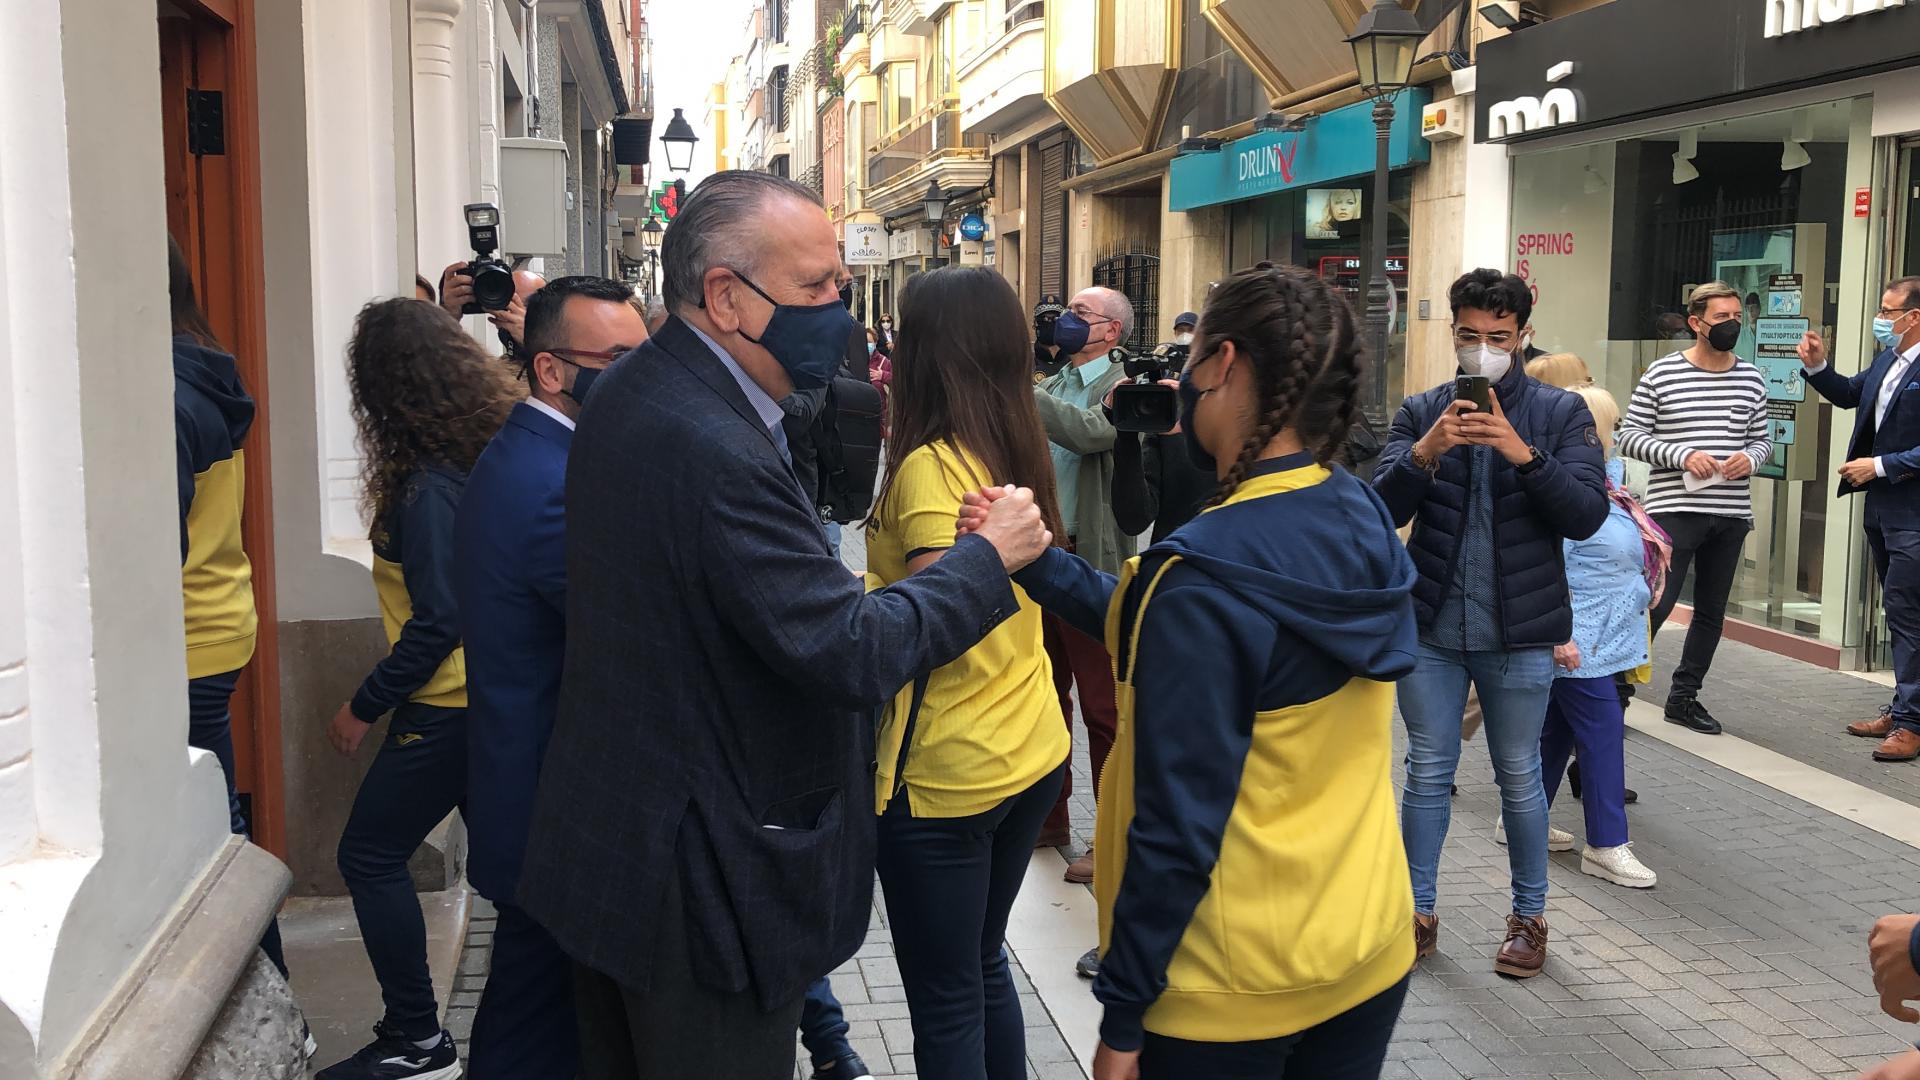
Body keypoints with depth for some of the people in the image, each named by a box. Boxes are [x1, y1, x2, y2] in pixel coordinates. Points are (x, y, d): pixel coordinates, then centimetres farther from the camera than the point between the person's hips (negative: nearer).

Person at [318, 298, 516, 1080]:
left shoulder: (426, 487, -20)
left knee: (369, 857, 3)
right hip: (492, 692, 9)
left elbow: (438, 623, -21)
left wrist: (363, 707, -14)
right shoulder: (482, 453, 3)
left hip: (444, 707, -9)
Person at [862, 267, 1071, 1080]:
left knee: (945, 1000, 7)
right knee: (985, 966, 24)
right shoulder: (1020, 454, 4)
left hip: (943, 777, -8)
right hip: (1034, 753, 8)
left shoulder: (929, 468, -18)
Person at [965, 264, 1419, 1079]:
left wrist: (1121, 1015, -14)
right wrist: (1035, 561, 7)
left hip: (1236, 987, -6)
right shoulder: (1363, 519, -2)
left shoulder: (1206, 576, -25)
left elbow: (1178, 823, -23)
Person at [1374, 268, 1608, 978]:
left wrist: (1521, 452, -24)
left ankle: (1529, 916, 25)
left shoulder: (1560, 413, 0)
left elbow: (1587, 514, -11)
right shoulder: (1421, 412, 4)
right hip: (1431, 626, 1)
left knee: (1519, 778, 10)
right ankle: (1418, 912, 21)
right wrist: (1425, 452, -24)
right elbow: (1382, 510, -7)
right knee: (1428, 773, 10)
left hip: (1518, 633, -1)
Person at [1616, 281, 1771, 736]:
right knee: (1655, 604, -9)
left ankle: (1684, 696, 23)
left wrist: (1750, 458, -7)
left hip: (1731, 513, 5)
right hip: (1674, 509, -5)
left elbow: (1762, 440, 16)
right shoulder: (1662, 374, -4)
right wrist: (1681, 455, -17)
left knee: (1711, 611, 11)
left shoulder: (1752, 379, 9)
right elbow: (1630, 435, -3)